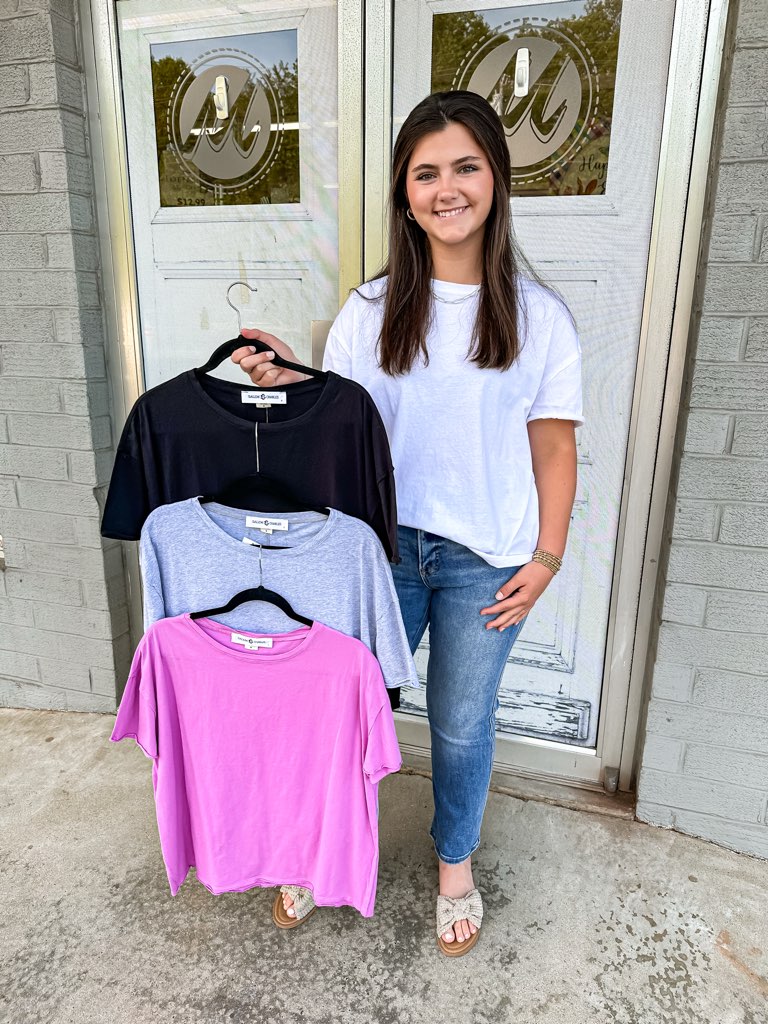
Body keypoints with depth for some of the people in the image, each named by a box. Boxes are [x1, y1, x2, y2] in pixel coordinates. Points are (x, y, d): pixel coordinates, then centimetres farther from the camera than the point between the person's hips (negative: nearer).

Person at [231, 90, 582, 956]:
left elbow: (553, 443, -1)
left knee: (461, 723, 15)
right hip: (383, 544, 1)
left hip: (486, 557, -1)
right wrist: (288, 385, -14)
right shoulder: (370, 310, 1)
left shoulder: (538, 315, -3)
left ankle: (455, 864, 44)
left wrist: (546, 556, -7)